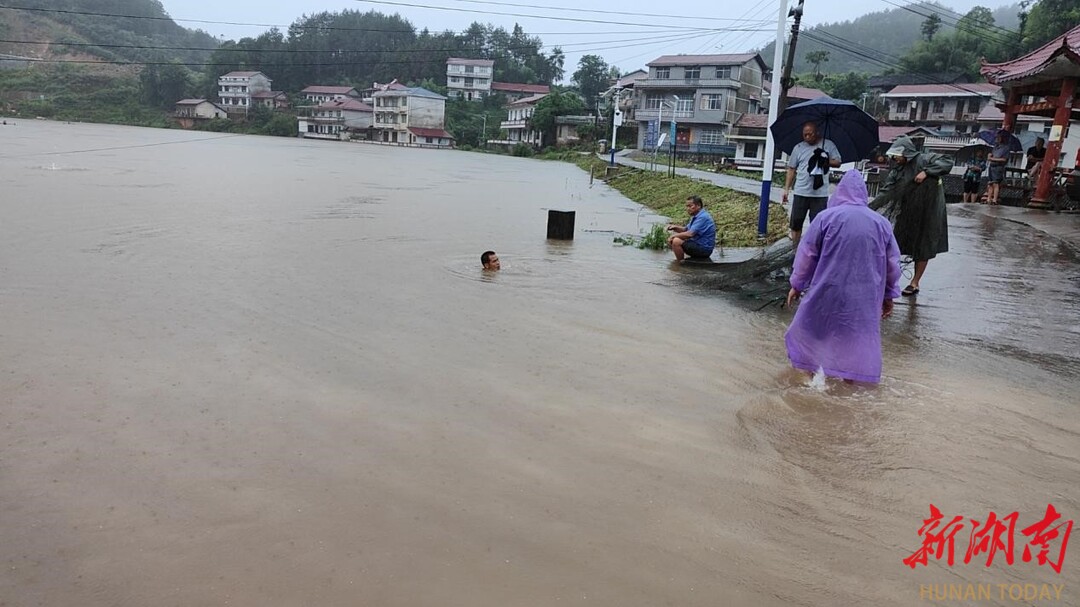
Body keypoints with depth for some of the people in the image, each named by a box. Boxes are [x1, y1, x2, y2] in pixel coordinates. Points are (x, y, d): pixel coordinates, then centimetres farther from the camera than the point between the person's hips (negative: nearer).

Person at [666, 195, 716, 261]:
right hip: (698, 244, 11)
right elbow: (685, 229, 19)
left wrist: (674, 236, -15)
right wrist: (675, 227, -1)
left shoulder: (703, 217, -19)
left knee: (676, 241, -24)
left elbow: (690, 234, -27)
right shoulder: (696, 216, 13)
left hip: (704, 248, -11)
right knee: (672, 240, 14)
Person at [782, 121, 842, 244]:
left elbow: (837, 162, 4)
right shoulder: (798, 147, 5)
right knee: (796, 222, 6)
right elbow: (791, 169, 7)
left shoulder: (828, 145, 3)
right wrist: (786, 189, 2)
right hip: (801, 192, 1)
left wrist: (825, 161, -15)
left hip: (820, 193, -1)